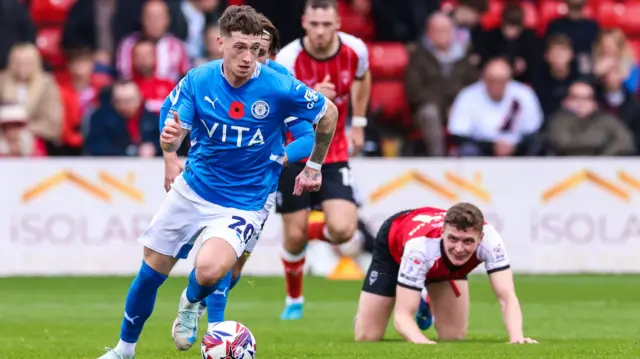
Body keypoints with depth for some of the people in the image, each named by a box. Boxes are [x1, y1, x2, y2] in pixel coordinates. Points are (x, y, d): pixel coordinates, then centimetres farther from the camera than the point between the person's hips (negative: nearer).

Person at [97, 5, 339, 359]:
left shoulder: (279, 88, -18)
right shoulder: (197, 81, -11)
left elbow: (328, 113, -2)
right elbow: (173, 134, -11)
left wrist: (314, 166, 9)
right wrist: (169, 139, -36)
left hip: (242, 205, -3)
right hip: (192, 190, 3)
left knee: (208, 270, -28)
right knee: (152, 269, 8)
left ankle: (191, 303, 10)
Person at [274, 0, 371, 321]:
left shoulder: (355, 50, -11)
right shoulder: (288, 60, -22)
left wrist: (358, 123, 17)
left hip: (333, 153, 2)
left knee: (342, 230, -15)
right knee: (294, 237, 0)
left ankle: (311, 231, 22)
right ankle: (294, 300, 28)